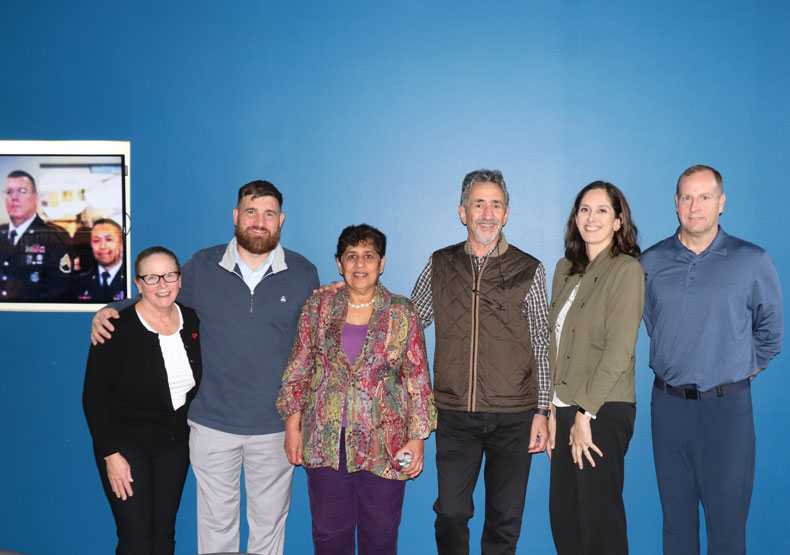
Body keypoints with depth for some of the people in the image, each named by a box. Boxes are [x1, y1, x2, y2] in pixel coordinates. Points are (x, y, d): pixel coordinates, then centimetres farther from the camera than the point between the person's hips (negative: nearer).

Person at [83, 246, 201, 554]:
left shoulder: (193, 321, -1)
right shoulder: (118, 329, -16)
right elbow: (94, 397, -12)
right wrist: (110, 454, -14)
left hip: (176, 442, 5)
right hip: (126, 445, -4)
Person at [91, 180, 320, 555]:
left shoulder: (303, 273, -1)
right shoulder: (202, 267, 0)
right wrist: (108, 312, -2)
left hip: (275, 426, 0)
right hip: (212, 423, 0)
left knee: (269, 525, 15)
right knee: (216, 523, 13)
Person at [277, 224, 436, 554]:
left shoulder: (402, 313, 0)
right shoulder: (318, 306, 4)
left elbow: (419, 381, 1)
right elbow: (298, 370, 7)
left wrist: (417, 438, -3)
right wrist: (292, 426, 3)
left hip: (383, 446, -1)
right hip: (325, 442, 1)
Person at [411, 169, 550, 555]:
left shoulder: (529, 270, 2)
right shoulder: (439, 265, 6)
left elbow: (542, 346, 4)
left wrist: (541, 411, 1)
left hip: (513, 417, -1)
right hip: (454, 415, 1)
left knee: (505, 517, 9)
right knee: (451, 513, 5)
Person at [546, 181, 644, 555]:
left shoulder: (626, 269, -8)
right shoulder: (565, 270, 12)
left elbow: (619, 349, -14)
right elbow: (553, 342, 11)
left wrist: (585, 414, -14)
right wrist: (552, 410, 5)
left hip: (604, 411, -6)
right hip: (566, 407, 6)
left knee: (599, 517, 3)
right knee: (562, 513, 12)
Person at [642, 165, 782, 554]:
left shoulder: (753, 262, -5)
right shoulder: (651, 262, 2)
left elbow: (769, 328, 10)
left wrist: (746, 369, 14)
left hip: (726, 405, -2)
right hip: (668, 402, 2)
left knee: (727, 518, 4)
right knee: (675, 512, 12)